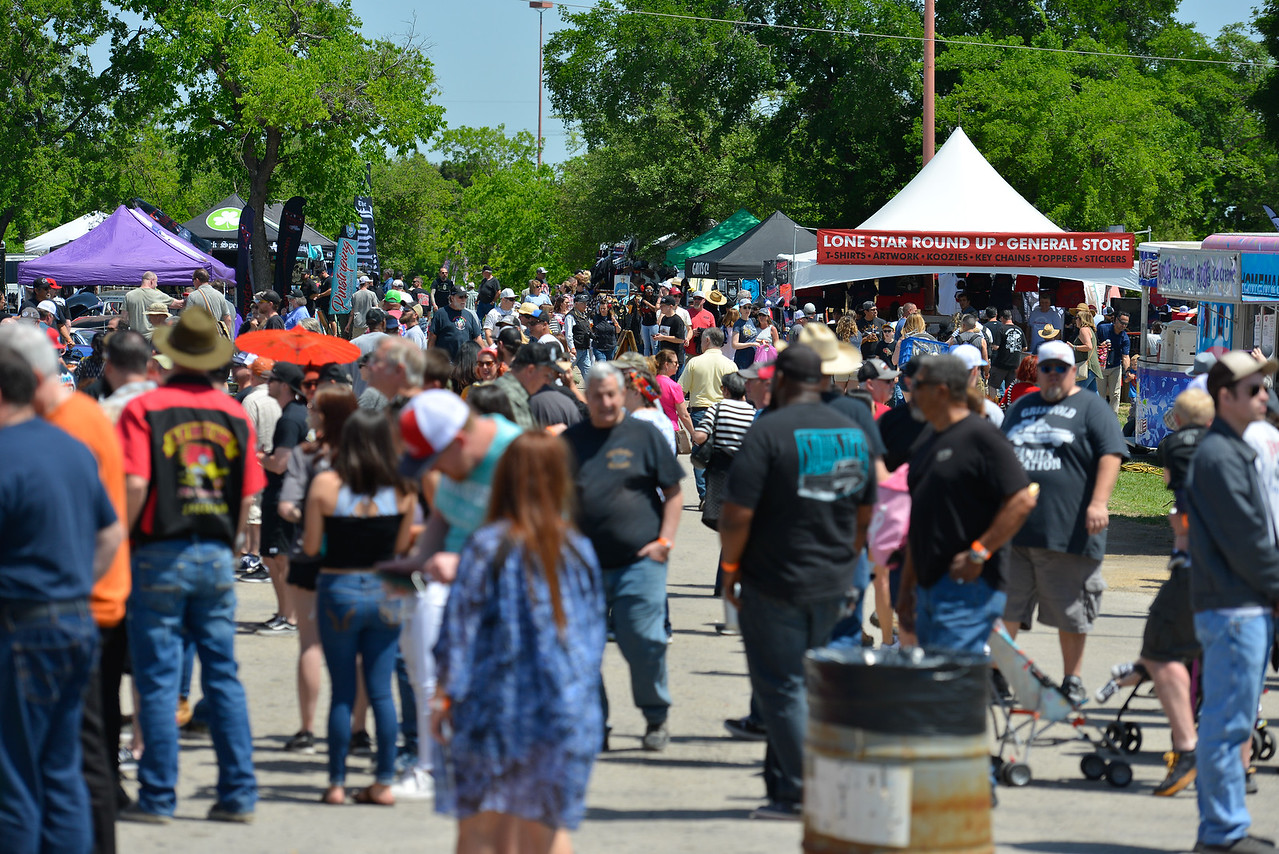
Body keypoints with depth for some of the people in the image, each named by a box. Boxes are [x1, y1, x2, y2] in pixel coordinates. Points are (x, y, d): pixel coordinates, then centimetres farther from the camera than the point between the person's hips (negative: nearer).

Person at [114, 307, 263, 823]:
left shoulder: (144, 408, -7)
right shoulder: (234, 414, 6)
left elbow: (134, 486, -16)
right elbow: (248, 496, 6)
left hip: (161, 555, -4)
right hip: (217, 557, 4)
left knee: (158, 680, 0)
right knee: (224, 676, 9)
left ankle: (158, 797, 2)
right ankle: (239, 794, 9)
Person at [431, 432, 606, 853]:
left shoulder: (488, 548, -10)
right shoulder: (579, 552, 2)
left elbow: (460, 624, -8)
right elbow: (594, 631, 10)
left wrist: (444, 692, 0)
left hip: (496, 704, -3)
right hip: (567, 714, 3)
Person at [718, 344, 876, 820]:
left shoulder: (769, 433, -15)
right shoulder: (853, 435, 7)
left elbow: (737, 514, -18)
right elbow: (865, 514, 16)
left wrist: (730, 567, -4)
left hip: (775, 581, -6)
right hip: (832, 585, 6)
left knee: (781, 687, 1)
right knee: (807, 683, 16)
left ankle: (801, 795, 0)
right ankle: (782, 782, 21)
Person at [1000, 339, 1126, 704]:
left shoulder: (1089, 407, 1)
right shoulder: (1021, 407, 19)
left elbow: (1111, 454, -9)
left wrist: (1099, 503, -20)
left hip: (1068, 533, -5)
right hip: (1014, 529, 5)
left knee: (1070, 613, 3)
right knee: (1005, 606, 4)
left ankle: (1072, 681, 13)